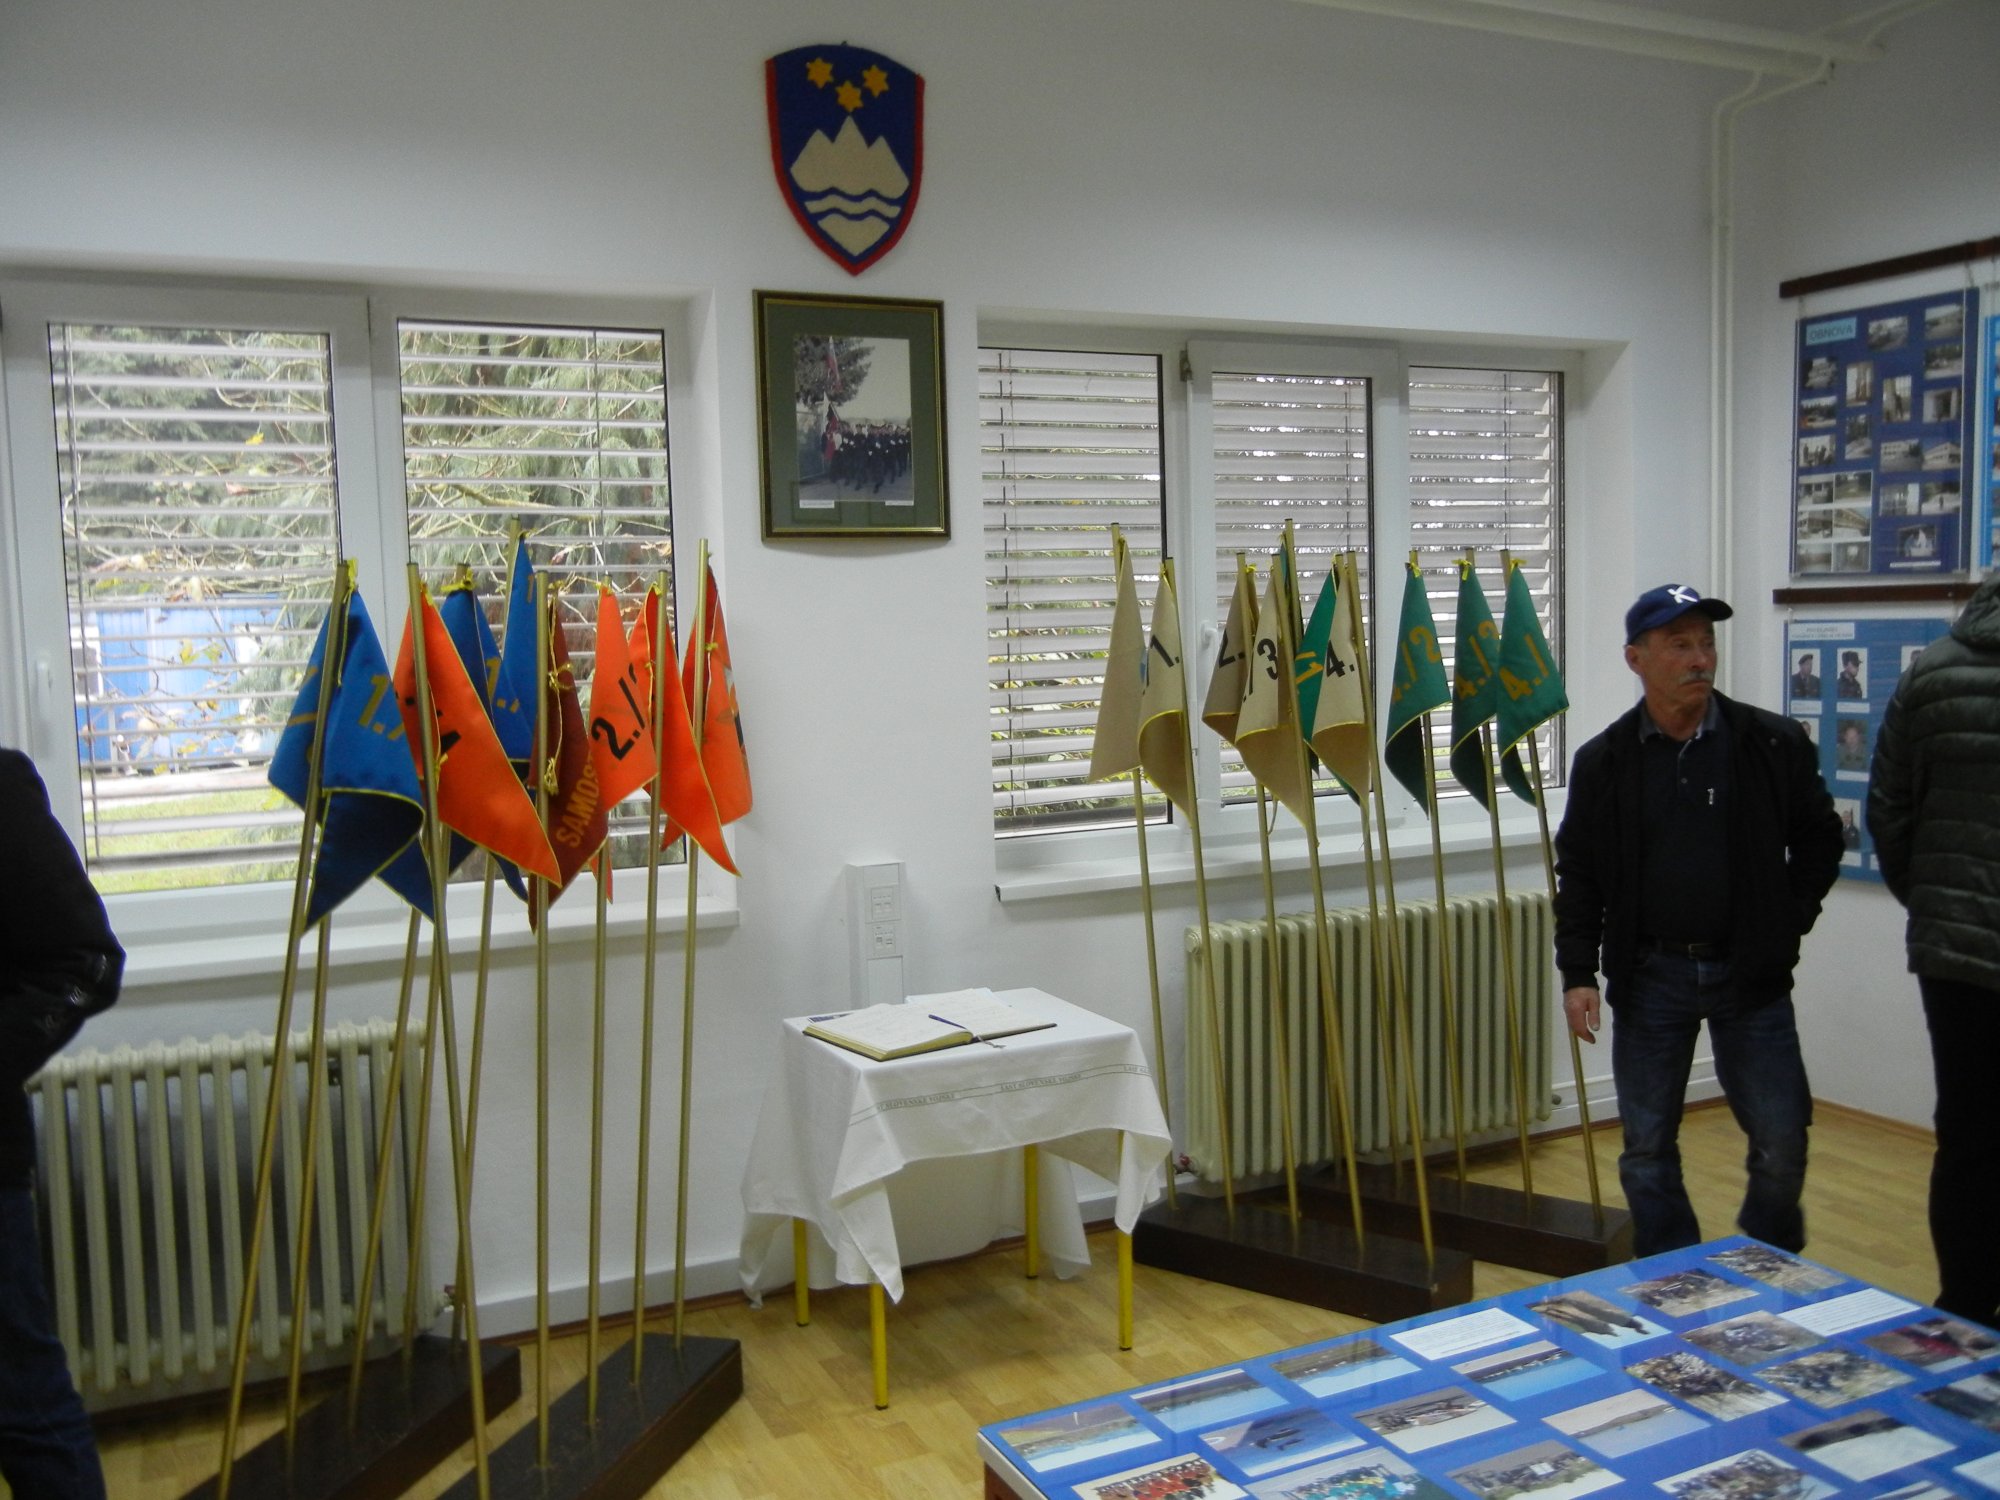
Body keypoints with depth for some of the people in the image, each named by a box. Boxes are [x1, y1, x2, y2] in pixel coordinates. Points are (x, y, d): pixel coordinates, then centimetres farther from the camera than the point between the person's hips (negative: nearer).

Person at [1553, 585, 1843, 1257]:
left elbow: (1819, 839, 9)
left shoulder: (1772, 743, -3)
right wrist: (1578, 973, -3)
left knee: (1781, 1142, 4)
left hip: (1751, 974, 0)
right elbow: (1578, 874, 2)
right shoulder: (1603, 761, -1)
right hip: (1649, 976, 1)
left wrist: (1787, 923, 2)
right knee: (1647, 1150, 7)